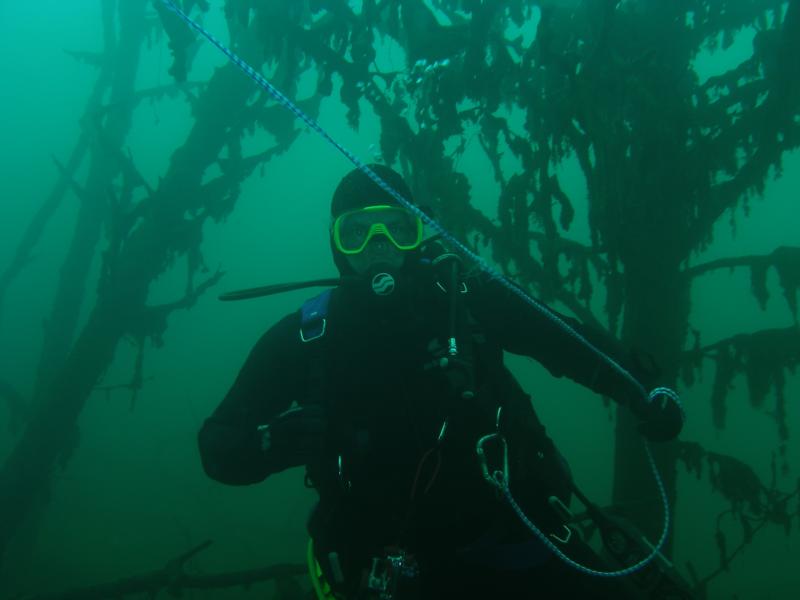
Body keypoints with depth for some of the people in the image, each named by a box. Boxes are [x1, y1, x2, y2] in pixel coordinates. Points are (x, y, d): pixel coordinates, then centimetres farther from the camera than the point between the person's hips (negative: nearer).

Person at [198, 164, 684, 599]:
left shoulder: (463, 295, -5)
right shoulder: (303, 339, -6)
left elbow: (565, 341, 7)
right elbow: (218, 446, -5)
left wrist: (645, 392, -2)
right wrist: (279, 441, -24)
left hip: (508, 533, 1)